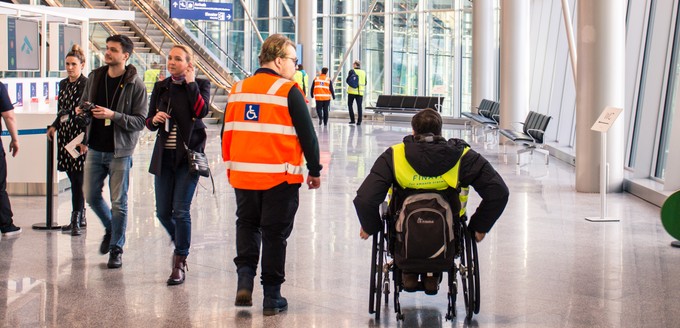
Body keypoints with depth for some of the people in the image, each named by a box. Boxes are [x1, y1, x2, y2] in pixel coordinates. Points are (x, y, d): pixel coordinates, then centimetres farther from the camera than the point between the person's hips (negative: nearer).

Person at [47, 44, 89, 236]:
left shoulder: (87, 85, -9)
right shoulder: (63, 84, 15)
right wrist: (55, 126, 9)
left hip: (80, 137, -7)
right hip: (65, 136, 7)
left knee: (77, 179, -7)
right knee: (72, 178, 9)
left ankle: (76, 220, -3)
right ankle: (80, 218, 16)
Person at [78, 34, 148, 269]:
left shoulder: (135, 85, -9)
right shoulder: (95, 77, 5)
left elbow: (140, 121, -12)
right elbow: (84, 104, 17)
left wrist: (113, 115, -24)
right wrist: (81, 110, -6)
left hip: (119, 152, -5)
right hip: (95, 149, 5)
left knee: (118, 203, 0)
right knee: (91, 196, 10)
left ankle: (116, 248, 12)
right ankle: (110, 229, 36)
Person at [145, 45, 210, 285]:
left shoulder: (200, 85, -1)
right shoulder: (161, 87, 10)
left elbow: (202, 110, -20)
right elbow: (149, 122, 13)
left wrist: (191, 83, -14)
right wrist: (154, 120, -10)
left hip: (188, 155, -4)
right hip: (164, 156, 4)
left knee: (181, 211, -9)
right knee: (163, 212, 6)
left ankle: (180, 262, 3)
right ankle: (179, 242, 36)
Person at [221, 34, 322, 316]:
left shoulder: (238, 89, 7)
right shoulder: (288, 91, -8)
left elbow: (226, 134, 12)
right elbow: (307, 134, -7)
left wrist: (230, 166, 24)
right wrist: (315, 170, 4)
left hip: (243, 175, 4)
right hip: (280, 177, -4)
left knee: (247, 224, 21)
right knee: (275, 233, 5)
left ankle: (244, 278, 3)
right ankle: (272, 297, 11)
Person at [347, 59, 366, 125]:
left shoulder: (352, 71, -3)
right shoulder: (363, 72, 8)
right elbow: (365, 83, 12)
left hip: (352, 91, -3)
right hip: (360, 92, 3)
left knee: (350, 105, 10)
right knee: (359, 106, 4)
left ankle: (352, 120, 5)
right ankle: (359, 121, -3)